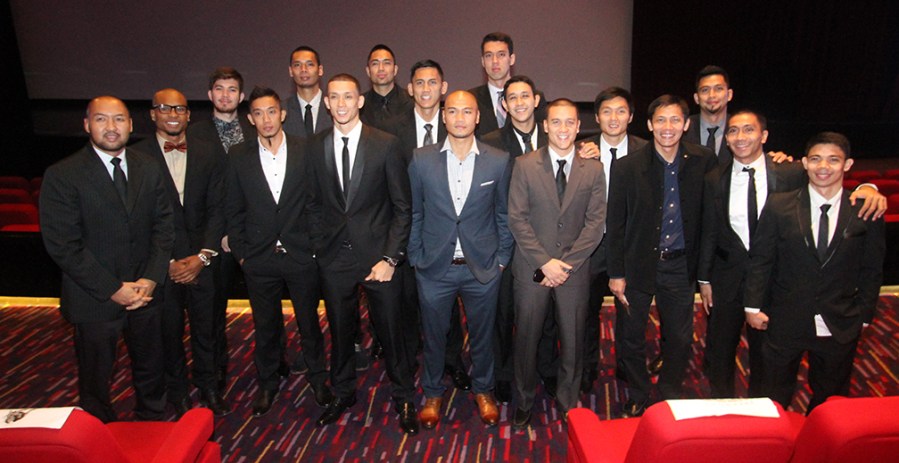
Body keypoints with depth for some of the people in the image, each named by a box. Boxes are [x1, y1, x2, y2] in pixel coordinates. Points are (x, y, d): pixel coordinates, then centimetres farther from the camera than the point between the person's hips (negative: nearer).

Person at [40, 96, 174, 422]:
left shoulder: (149, 169, 2)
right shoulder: (62, 176, -12)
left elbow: (163, 226, 3)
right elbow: (62, 245, -15)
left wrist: (151, 278, -9)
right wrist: (112, 289, -17)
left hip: (145, 293, 4)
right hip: (94, 301, -4)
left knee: (151, 370, 20)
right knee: (95, 380, 15)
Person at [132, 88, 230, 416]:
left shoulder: (207, 157, 4)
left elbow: (216, 210, 2)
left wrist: (203, 255, -8)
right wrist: (167, 262, -10)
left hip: (201, 261, 2)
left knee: (205, 327, 12)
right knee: (169, 331, 12)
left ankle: (208, 385, 33)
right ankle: (177, 390, 33)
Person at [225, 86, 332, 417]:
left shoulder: (303, 151, -3)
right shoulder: (239, 156, -1)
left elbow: (314, 202, -1)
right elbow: (233, 210, 3)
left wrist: (315, 245, -5)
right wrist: (241, 252, -1)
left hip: (301, 255, -1)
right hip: (259, 258, 1)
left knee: (309, 321, 13)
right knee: (266, 326, 15)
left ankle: (318, 378, 33)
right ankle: (268, 383, 34)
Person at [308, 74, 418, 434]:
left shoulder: (386, 145, -6)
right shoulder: (314, 148, 3)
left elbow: (402, 207, -5)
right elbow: (316, 203, 9)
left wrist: (391, 258, -11)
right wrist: (317, 247, 2)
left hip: (378, 255, -2)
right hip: (334, 256, 3)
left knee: (391, 330, 7)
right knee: (340, 330, 16)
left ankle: (404, 398, 28)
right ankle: (343, 393, 38)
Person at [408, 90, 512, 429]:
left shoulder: (498, 162, -4)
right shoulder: (422, 160, -4)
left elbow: (503, 215, 3)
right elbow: (414, 214, 2)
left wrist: (501, 258, 1)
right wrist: (415, 257, 0)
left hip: (482, 267, 0)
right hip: (435, 266, 0)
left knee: (481, 335, 16)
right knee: (433, 335, 15)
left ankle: (483, 391, 40)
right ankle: (433, 394, 38)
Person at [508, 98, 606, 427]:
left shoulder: (593, 169, 2)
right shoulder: (524, 165, -1)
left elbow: (595, 224, -2)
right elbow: (517, 219, -6)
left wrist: (565, 264, -11)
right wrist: (544, 262, -13)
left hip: (575, 271, 1)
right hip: (532, 268, -1)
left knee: (573, 341, 10)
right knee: (526, 338, 9)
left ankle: (568, 405, 31)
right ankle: (523, 403, 29)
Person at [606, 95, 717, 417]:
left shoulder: (703, 161, -3)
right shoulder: (628, 166, -8)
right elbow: (615, 224, -5)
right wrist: (616, 273, -6)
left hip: (680, 265, 2)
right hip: (638, 264, -1)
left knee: (679, 339, 13)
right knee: (631, 337, 9)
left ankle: (671, 399, 36)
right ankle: (637, 399, 31)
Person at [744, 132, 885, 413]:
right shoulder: (779, 206, -6)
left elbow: (872, 270, 3)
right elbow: (760, 259, -2)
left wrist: (863, 315, 2)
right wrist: (753, 306, -5)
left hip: (841, 327, 1)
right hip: (785, 323, -1)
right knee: (773, 400, 14)